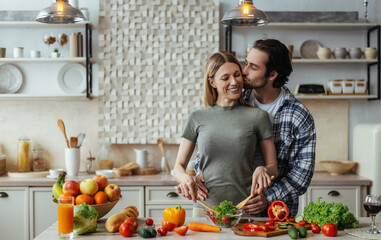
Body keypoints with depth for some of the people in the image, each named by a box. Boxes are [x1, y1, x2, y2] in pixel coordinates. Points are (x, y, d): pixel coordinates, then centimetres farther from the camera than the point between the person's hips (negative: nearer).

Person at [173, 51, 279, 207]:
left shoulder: (258, 116, 6)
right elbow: (178, 166, 12)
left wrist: (263, 170, -13)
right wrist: (185, 178, -10)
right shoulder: (197, 118, 8)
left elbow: (273, 167, 9)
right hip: (206, 206, 1)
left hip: (246, 207, 0)